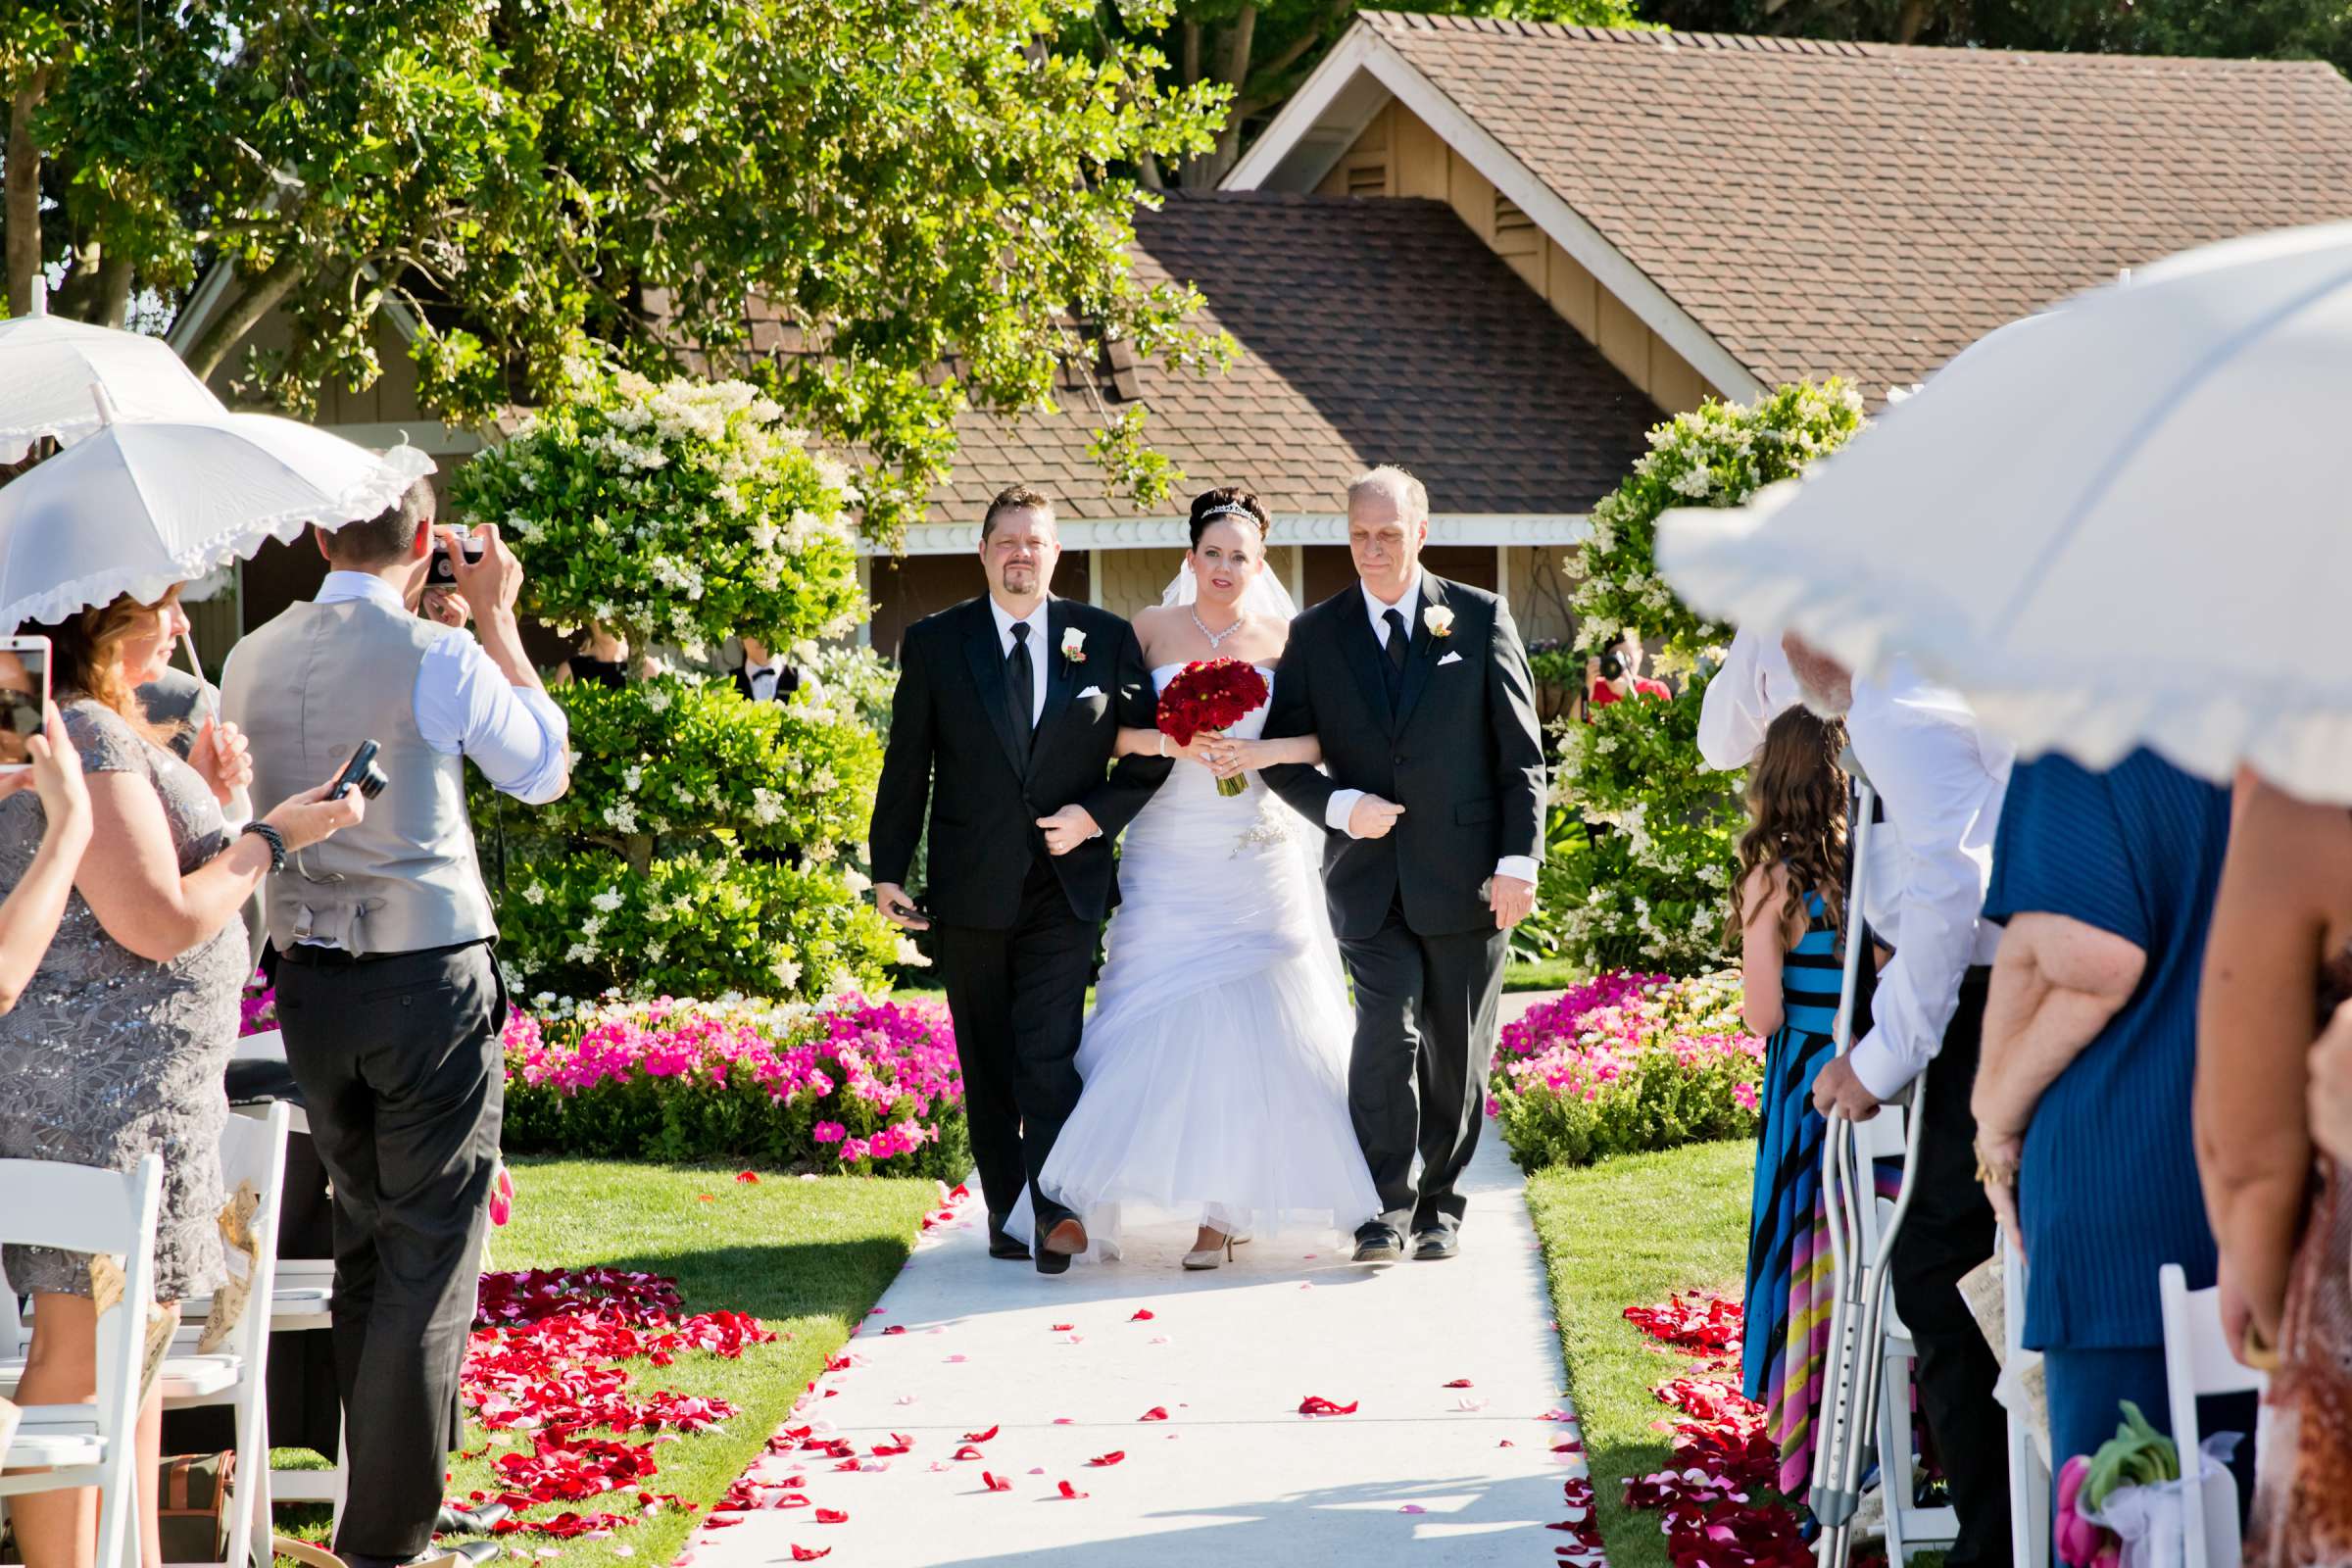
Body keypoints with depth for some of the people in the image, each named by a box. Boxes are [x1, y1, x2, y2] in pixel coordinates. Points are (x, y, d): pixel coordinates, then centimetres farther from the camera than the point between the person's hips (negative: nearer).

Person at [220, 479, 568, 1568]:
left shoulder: (251, 661, 3)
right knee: (430, 1262, 0)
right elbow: (544, 770, 4)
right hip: (429, 981, -6)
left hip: (307, 981, 6)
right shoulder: (440, 658, -12)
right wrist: (497, 617, 10)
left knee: (363, 1250, 17)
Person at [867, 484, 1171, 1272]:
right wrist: (888, 869, 3)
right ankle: (1006, 1213, 15)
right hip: (970, 885, 2)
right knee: (987, 1065, 8)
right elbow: (905, 764, 6)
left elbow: (1150, 753, 7)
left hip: (1066, 883, -2)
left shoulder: (1106, 639, 4)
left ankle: (1057, 1213, -19)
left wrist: (1096, 817, -8)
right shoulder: (935, 642, 4)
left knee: (1050, 1053, -14)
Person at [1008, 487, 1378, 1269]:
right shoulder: (1151, 630, 5)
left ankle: (1233, 1203, 5)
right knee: (1169, 1020, -7)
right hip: (1168, 860, 0)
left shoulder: (1283, 640, 5)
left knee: (1254, 1021, -3)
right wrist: (1164, 740, -18)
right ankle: (1205, 1207, -2)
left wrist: (1263, 751, -19)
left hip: (1256, 861, 0)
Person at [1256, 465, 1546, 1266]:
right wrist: (1341, 806, -12)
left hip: (1465, 876, 0)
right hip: (1369, 878, 0)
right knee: (1388, 1029, -16)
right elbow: (1281, 754, 7)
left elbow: (1521, 754, 2)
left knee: (1457, 1051, 7)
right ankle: (1384, 1208, -11)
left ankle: (1440, 1203, 22)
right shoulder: (1316, 634, 5)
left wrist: (1519, 858, -6)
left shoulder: (1481, 618, 2)